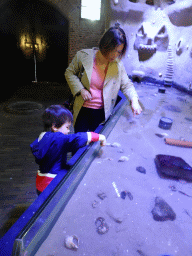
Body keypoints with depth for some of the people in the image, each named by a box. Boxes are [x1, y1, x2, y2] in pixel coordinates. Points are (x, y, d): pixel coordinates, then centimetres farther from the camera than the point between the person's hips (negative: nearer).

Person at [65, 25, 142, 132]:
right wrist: (81, 90, -13)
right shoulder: (83, 56, -9)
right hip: (83, 110, 0)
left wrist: (134, 99, -17)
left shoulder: (118, 64, -6)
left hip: (102, 113, 1)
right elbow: (69, 72, 1)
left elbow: (126, 84, 2)